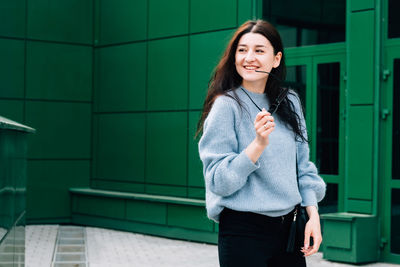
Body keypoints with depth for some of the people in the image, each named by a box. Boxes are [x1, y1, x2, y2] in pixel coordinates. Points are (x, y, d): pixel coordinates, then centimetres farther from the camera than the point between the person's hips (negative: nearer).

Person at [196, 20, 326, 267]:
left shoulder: (290, 102, 6)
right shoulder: (226, 105, -10)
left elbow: (303, 165, 13)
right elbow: (218, 182, -15)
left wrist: (313, 215, 3)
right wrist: (258, 144, -25)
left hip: (288, 227, 5)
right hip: (244, 232, -5)